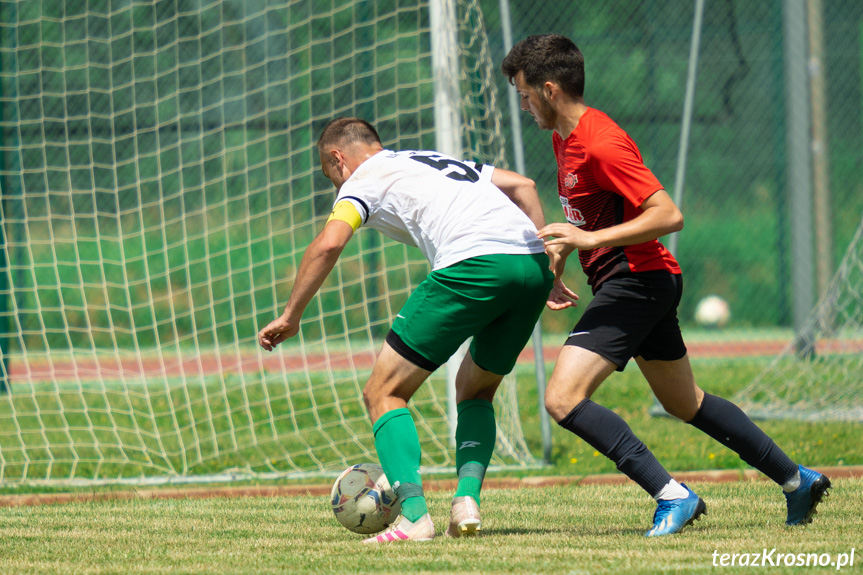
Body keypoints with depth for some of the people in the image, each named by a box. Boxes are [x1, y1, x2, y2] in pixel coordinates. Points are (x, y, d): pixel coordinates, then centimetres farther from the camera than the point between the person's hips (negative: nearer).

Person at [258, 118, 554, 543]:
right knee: (475, 390, 27)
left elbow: (329, 244, -3)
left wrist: (290, 316, 4)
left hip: (474, 262, -7)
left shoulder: (364, 179, 14)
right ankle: (467, 500, 6)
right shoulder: (441, 160, 34)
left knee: (383, 392, 4)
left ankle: (415, 515, -11)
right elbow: (523, 185, 29)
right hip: (532, 263, 7)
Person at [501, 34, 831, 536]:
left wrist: (593, 239, -29)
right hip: (647, 286, 10)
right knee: (685, 403, 22)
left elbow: (668, 215, -25)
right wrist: (554, 267, 14)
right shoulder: (565, 138, 11)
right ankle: (797, 479, 31)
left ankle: (672, 496, -20)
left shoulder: (601, 145, -20)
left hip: (636, 281, -10)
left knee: (564, 400, -19)